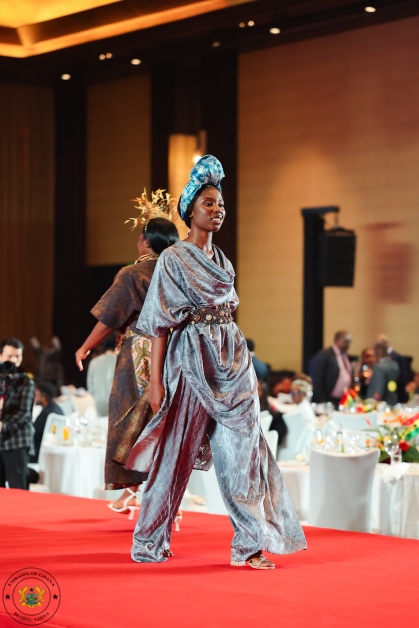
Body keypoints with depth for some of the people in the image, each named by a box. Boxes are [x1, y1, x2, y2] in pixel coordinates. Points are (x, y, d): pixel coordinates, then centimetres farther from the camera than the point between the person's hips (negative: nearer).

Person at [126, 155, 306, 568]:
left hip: (231, 362, 6)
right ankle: (150, 542, 15)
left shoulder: (222, 261, 15)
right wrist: (156, 381, -12)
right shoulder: (173, 259, -4)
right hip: (191, 362, -6)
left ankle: (249, 545, -3)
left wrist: (246, 368, 15)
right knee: (178, 451, 1)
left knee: (241, 448, -3)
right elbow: (160, 323, -7)